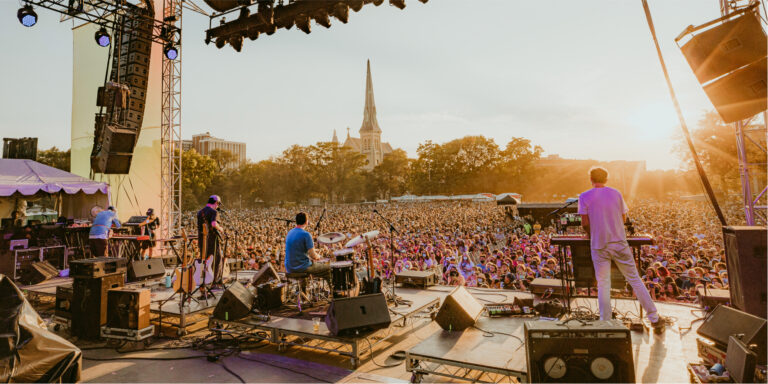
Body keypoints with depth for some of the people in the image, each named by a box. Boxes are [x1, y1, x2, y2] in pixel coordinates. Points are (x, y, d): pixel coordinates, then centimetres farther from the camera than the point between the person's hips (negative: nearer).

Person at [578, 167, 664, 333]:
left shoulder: (585, 197, -4)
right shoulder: (616, 193, 6)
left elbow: (585, 223, -6)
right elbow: (623, 218, 12)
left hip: (599, 246, -2)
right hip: (620, 244, 2)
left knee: (603, 285, 4)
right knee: (635, 280, 12)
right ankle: (655, 319, 20)